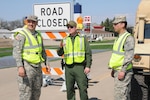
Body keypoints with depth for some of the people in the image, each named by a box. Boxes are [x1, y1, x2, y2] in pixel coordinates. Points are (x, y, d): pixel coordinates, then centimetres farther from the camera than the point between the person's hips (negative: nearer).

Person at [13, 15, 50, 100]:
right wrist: (20, 67, -27)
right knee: (26, 92, -5)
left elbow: (42, 51, 22)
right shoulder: (21, 35, -10)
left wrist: (45, 63, 17)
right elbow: (16, 52, -17)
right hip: (26, 67, -7)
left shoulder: (38, 35, 13)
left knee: (36, 92, 15)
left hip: (37, 67, 8)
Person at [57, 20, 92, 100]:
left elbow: (88, 53, 1)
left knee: (83, 89, -4)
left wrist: (88, 66, -9)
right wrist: (60, 47, -16)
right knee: (69, 89, 8)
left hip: (80, 67, -2)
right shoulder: (65, 40, 12)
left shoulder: (83, 39, 6)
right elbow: (60, 53, 6)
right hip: (68, 67, 3)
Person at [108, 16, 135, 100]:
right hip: (118, 71, 9)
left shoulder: (128, 38, -13)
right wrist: (113, 69, 20)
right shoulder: (120, 37, 17)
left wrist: (123, 70, -23)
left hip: (123, 72, -9)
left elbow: (129, 56, -20)